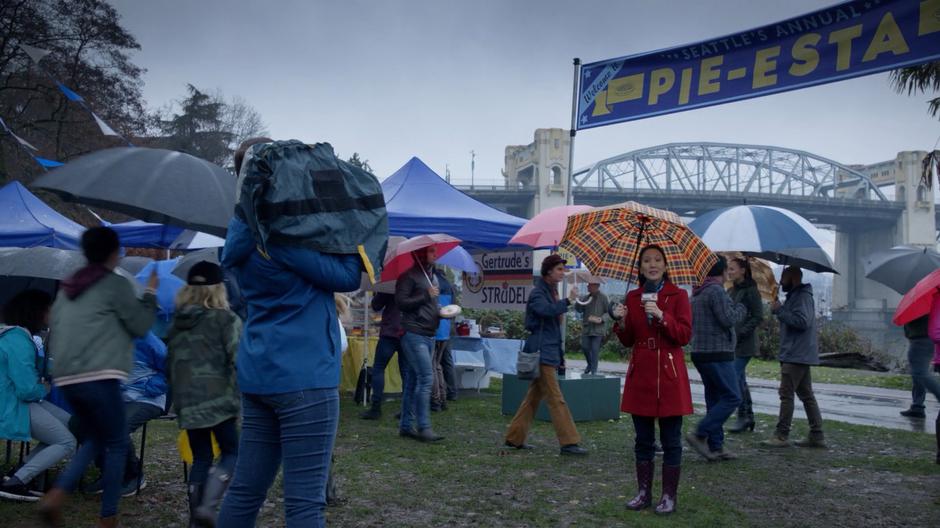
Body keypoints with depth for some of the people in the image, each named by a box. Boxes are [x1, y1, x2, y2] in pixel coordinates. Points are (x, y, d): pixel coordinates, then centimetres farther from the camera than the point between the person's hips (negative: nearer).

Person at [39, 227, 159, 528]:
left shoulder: (67, 288, 19)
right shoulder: (117, 284, -2)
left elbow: (53, 336, 21)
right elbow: (140, 326, 1)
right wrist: (150, 293, 12)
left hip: (66, 378, 8)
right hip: (99, 377, -7)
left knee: (96, 439, 21)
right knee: (117, 444, 4)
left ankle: (55, 497, 3)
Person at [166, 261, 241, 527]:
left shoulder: (176, 323, 13)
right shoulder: (225, 319, -4)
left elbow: (170, 364, 18)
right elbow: (238, 360, -13)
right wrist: (242, 396, -5)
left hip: (187, 403, 5)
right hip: (218, 399, -5)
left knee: (200, 458, 14)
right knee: (232, 453, 4)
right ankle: (208, 506, -12)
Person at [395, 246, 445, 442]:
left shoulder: (433, 277, 19)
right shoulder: (409, 276, -8)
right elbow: (401, 302, -15)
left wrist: (440, 312, 8)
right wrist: (426, 295, -15)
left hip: (429, 334, 8)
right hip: (414, 334, -8)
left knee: (413, 380, 10)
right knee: (426, 378, -13)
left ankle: (405, 425, 16)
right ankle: (424, 428, -10)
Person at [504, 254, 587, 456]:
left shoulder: (552, 292, 18)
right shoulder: (538, 293, -10)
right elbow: (545, 309, -32)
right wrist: (567, 301, -38)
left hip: (549, 351, 10)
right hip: (542, 352, -10)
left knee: (534, 397, 13)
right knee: (556, 400, -9)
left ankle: (514, 438, 20)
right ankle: (569, 442, -7)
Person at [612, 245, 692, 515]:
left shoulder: (678, 295, -1)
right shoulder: (632, 297, 9)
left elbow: (685, 335, -9)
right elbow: (628, 340, 10)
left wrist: (662, 316, -22)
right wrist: (621, 322, -10)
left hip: (669, 375, -3)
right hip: (640, 374, 4)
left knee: (671, 439, 2)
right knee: (643, 439, 10)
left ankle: (669, 496, 13)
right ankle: (644, 492, 20)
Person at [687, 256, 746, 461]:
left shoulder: (697, 293, 16)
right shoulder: (716, 290, -13)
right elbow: (727, 319, -18)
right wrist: (740, 309, 3)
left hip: (700, 353, 10)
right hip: (717, 354, -10)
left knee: (714, 399, 11)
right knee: (732, 397, -7)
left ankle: (715, 446, 12)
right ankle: (700, 435, -12)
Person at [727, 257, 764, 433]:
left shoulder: (750, 290, -10)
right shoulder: (733, 290, 14)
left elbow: (758, 317, -12)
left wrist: (741, 333, -17)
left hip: (744, 344, -8)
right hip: (732, 342, 8)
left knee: (735, 378, -11)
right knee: (740, 379, 10)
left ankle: (743, 417, -3)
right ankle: (749, 417, 18)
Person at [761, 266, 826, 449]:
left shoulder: (802, 297, -13)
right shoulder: (795, 296, 20)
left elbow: (802, 321, -25)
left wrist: (779, 310, -18)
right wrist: (779, 311, 7)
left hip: (796, 356, -11)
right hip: (800, 355, 11)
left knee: (786, 394, -9)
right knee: (807, 395, 11)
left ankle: (781, 436, -7)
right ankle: (817, 436, 15)